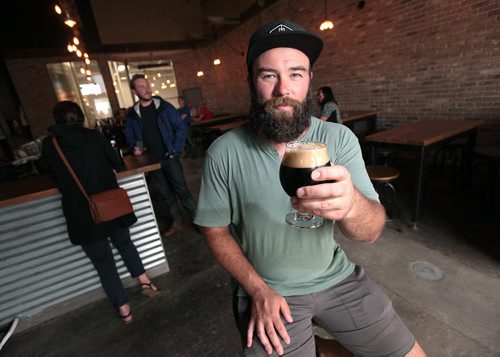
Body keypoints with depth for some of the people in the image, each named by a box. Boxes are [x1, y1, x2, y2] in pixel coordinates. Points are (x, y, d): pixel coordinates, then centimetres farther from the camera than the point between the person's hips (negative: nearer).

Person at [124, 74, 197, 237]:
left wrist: (175, 150, -12)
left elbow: (180, 128, -4)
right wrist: (134, 148, -8)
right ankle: (176, 221, 28)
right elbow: (129, 137, 13)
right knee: (165, 193, 13)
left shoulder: (164, 107, -3)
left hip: (169, 158, -3)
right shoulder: (132, 114, 4)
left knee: (181, 190, -4)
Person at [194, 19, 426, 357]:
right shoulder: (223, 153, -15)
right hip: (265, 288, -1)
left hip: (336, 276, 2)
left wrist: (351, 204, -38)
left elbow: (372, 231, -16)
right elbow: (216, 230, -5)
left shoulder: (339, 138, -12)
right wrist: (259, 290, -13)